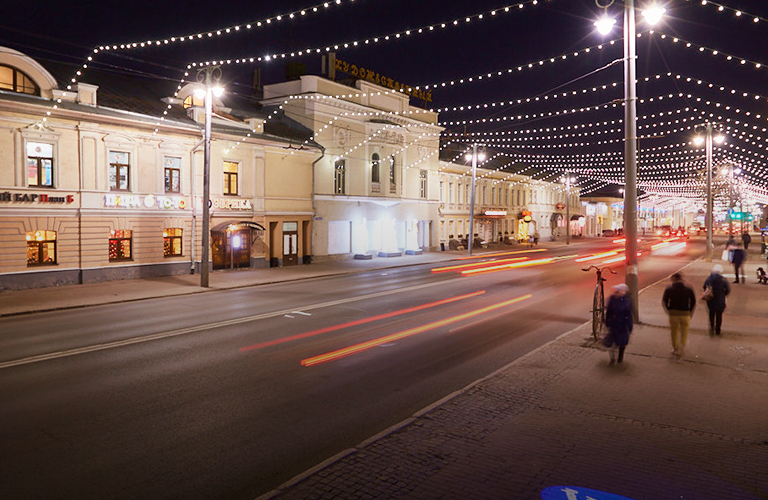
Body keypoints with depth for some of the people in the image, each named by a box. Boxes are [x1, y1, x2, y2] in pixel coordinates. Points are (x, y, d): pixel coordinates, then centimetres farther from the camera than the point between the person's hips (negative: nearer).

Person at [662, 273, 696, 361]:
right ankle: (680, 353, 0)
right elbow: (694, 303, 2)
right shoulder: (688, 289, -3)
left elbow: (664, 302, 0)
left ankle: (675, 349, 34)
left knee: (674, 332, 19)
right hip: (685, 314, 0)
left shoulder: (669, 289, -4)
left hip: (673, 314, 0)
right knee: (684, 334, 9)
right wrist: (690, 314, 12)